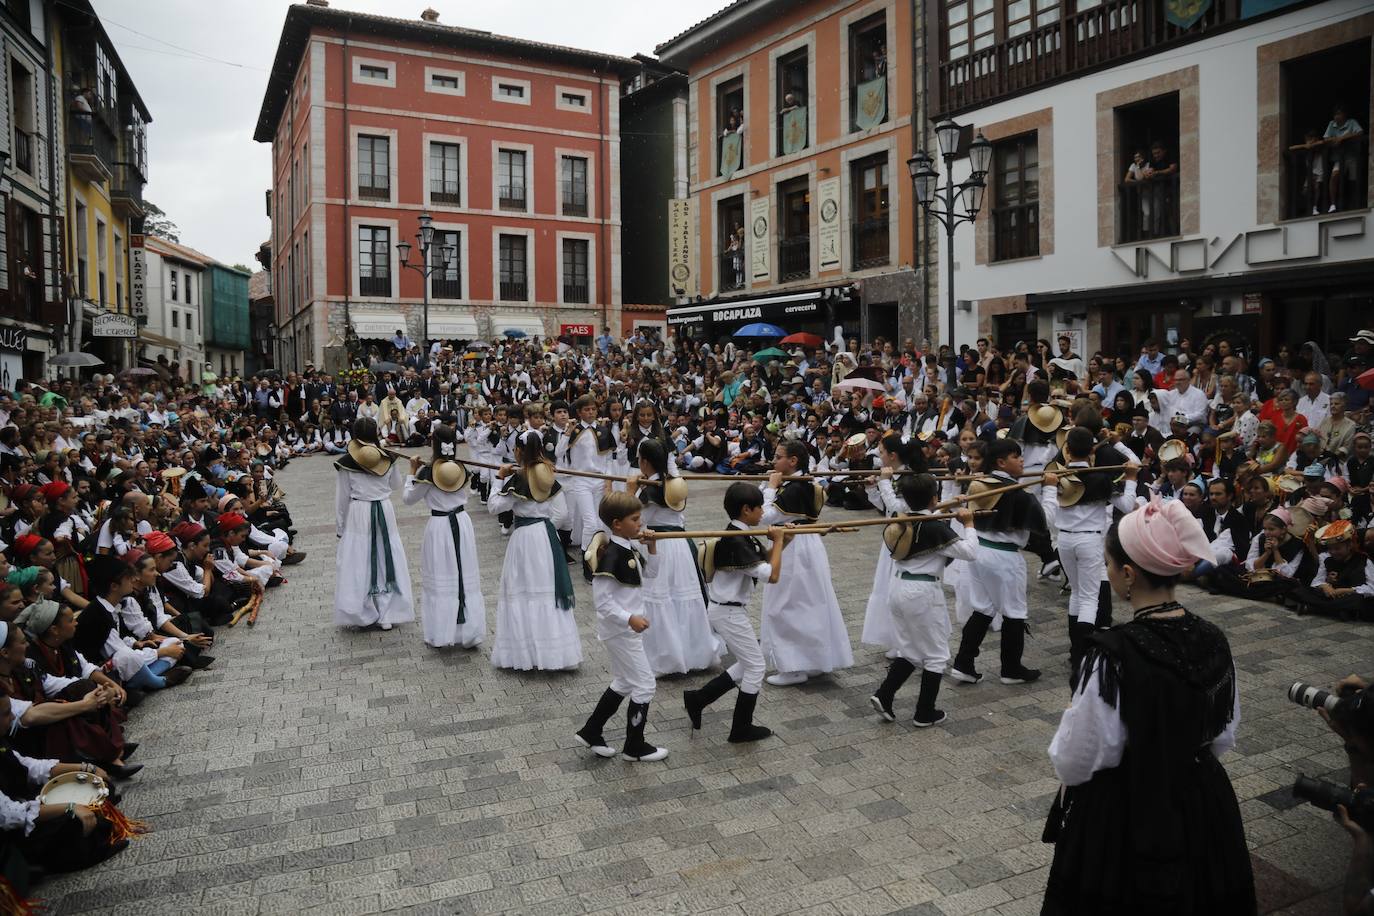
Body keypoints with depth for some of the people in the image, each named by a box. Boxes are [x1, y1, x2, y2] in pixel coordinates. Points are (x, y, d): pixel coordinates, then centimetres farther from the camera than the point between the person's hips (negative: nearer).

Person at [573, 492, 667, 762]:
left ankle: (590, 732, 33)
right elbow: (601, 599, -26)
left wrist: (651, 548, 1)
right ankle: (635, 747, 17)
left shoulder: (629, 548, 3)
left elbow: (648, 574, 16)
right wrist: (629, 619, -31)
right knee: (644, 685, 1)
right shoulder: (611, 555, -24)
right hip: (620, 631, -10)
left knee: (624, 683, 21)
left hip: (628, 629, 10)